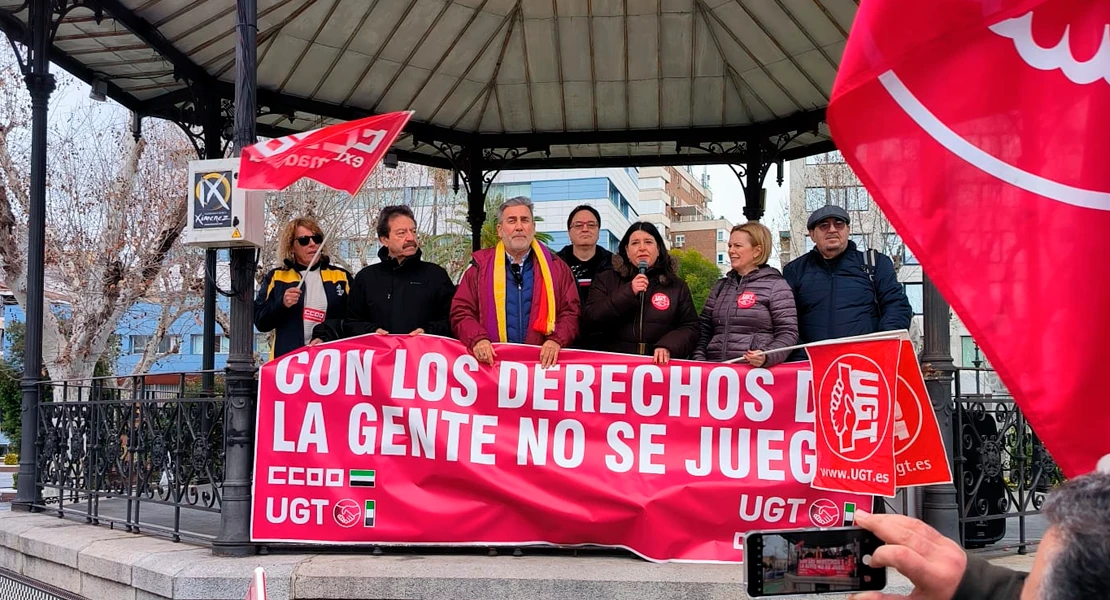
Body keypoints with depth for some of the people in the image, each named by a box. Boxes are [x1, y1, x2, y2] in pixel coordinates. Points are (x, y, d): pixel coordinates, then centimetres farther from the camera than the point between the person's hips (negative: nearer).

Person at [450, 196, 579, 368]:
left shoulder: (556, 267, 14)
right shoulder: (480, 266, 12)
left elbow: (570, 313, 10)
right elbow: (461, 312, 9)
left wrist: (556, 339, -9)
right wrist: (477, 339, -10)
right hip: (491, 361, 0)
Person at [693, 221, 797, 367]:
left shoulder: (776, 286, 3)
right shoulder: (721, 286, 17)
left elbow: (788, 333, -3)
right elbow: (704, 329, 17)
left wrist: (767, 357, -18)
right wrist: (699, 359, 2)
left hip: (754, 371, -3)